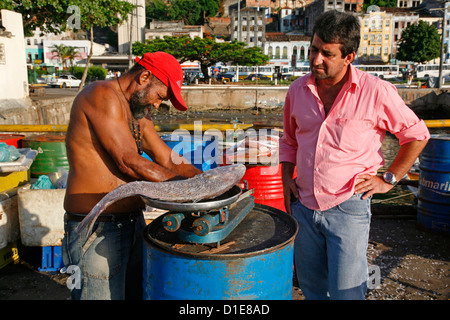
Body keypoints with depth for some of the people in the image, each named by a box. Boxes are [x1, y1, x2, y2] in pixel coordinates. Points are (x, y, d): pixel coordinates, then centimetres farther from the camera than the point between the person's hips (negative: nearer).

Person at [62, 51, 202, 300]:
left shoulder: (139, 117, 14)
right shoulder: (103, 95, -14)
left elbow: (168, 161, 14)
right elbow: (128, 163, -20)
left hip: (133, 222, 9)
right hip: (97, 231, -9)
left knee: (139, 292, 19)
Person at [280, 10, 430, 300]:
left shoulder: (376, 92, -10)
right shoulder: (298, 90, 4)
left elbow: (417, 135, 3)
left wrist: (388, 179, 0)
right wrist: (286, 177, 7)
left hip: (348, 207, -4)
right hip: (304, 205, 5)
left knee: (346, 291, 2)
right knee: (311, 286, 18)